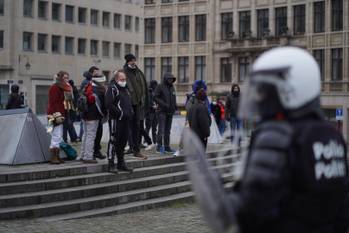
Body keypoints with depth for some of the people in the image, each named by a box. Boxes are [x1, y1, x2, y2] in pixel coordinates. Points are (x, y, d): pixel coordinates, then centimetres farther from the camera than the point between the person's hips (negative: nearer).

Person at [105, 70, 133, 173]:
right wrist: (120, 113, -19)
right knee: (114, 141, -7)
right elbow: (109, 105, -18)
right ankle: (111, 165, -3)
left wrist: (130, 112, 11)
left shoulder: (125, 89, 20)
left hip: (125, 120, 9)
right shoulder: (112, 88, -9)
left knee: (123, 141, 13)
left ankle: (121, 163, 23)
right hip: (116, 119, -9)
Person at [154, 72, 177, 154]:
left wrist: (175, 105, 5)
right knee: (161, 130, -9)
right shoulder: (160, 87, -6)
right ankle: (159, 146, -3)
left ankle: (167, 147, 15)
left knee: (167, 130, 10)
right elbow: (155, 97, -12)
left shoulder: (172, 87, 16)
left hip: (170, 112, 7)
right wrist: (164, 104, -21)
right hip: (162, 111, -7)